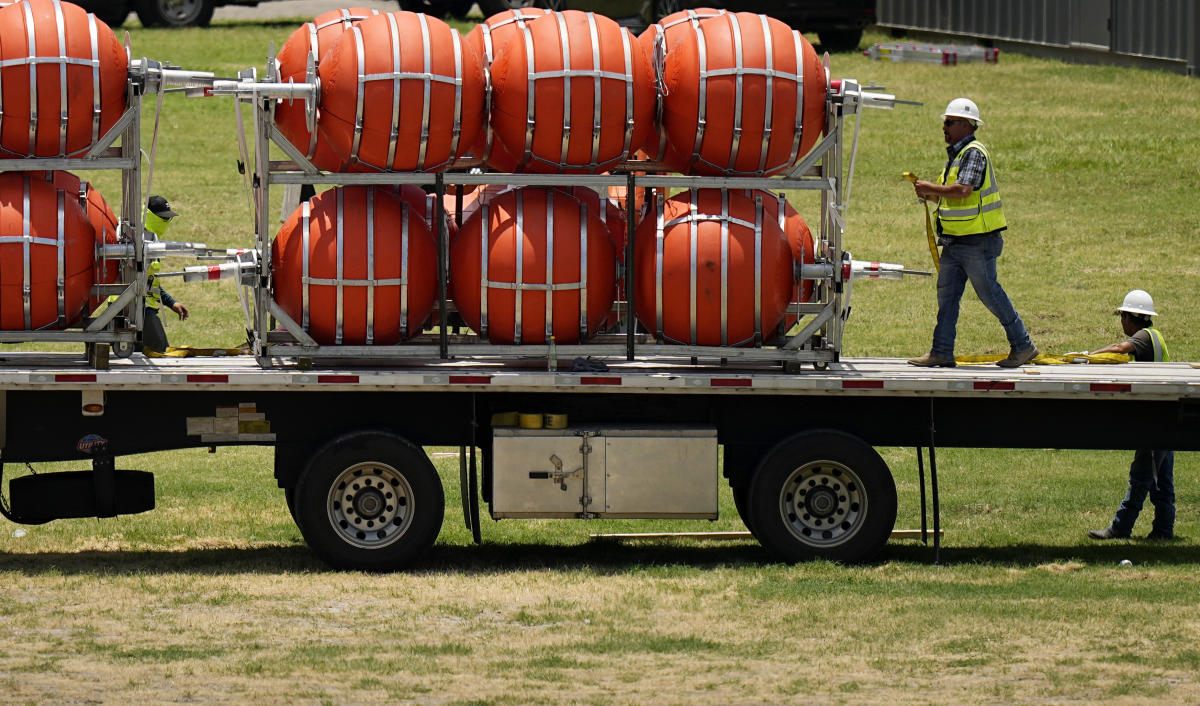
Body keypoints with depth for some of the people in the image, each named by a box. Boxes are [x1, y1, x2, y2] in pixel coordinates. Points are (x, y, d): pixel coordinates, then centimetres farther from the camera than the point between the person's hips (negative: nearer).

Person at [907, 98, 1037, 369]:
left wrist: (931, 188, -16)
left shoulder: (974, 153, -15)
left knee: (990, 294, -3)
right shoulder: (956, 154, 16)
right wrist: (928, 193, 5)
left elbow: (963, 190, -27)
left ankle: (1022, 346, 7)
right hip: (955, 242, 10)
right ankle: (941, 352, 10)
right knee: (946, 294, 7)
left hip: (977, 242, -10)